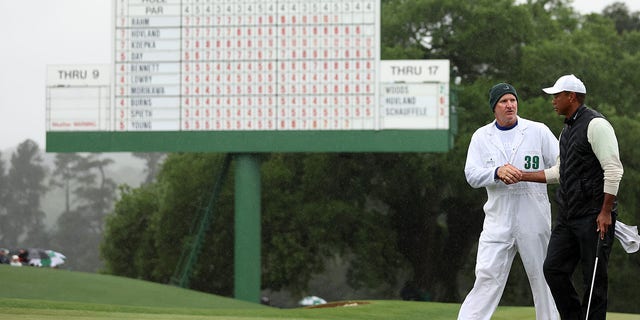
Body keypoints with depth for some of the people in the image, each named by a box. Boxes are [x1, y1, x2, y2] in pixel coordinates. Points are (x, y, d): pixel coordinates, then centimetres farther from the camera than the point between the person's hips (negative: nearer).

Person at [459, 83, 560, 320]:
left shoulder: (538, 131, 4)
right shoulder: (481, 137, 8)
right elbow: (472, 175, -2)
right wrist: (497, 173, -21)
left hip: (534, 218, -1)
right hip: (498, 218, 1)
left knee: (541, 275, 5)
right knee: (487, 276, -6)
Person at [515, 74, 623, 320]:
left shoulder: (595, 124, -12)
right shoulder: (567, 129, 18)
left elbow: (613, 170, -17)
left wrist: (605, 212, -20)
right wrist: (522, 176, 18)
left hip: (593, 217, -9)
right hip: (568, 216, 9)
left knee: (594, 278, -4)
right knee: (553, 268, 5)